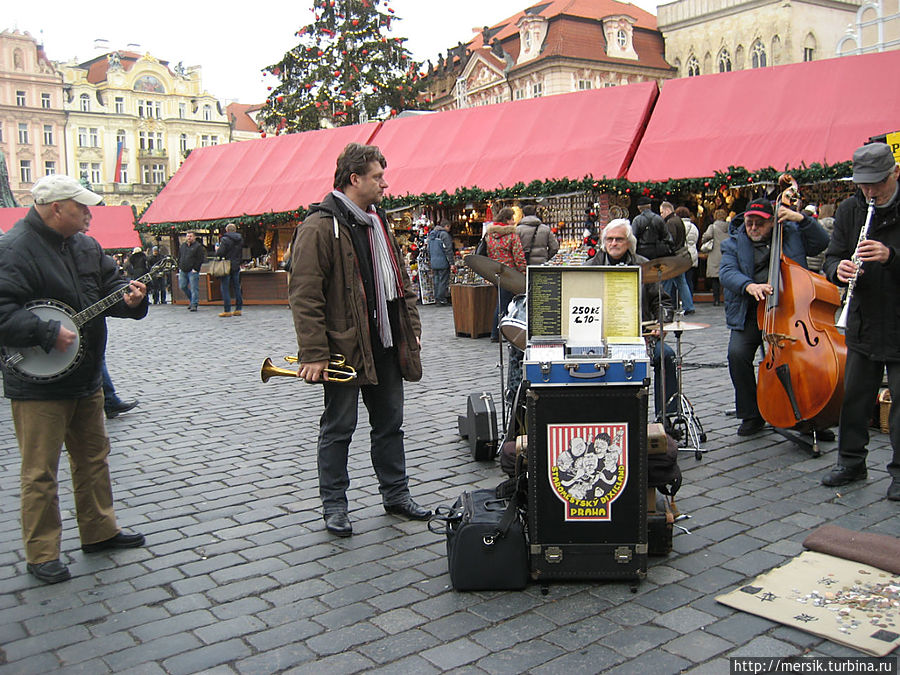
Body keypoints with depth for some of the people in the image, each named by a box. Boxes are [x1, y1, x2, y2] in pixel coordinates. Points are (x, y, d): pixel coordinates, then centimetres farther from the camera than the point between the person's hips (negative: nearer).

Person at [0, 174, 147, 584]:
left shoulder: (85, 245, 8)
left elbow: (109, 283, 14)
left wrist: (128, 296, -7)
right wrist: (49, 333, -28)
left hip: (85, 379, 8)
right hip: (38, 385, -8)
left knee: (94, 458, 18)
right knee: (40, 473, 2)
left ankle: (99, 531, 33)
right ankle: (41, 555, 15)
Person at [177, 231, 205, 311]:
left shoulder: (198, 246, -3)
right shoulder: (183, 245, 16)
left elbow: (201, 259, -8)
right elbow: (179, 257, 23)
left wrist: (195, 269, -14)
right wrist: (179, 267, 14)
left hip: (193, 271, -6)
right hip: (183, 271, 7)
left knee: (194, 288, -7)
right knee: (182, 286, 8)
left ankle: (194, 304, -2)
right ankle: (192, 299, 27)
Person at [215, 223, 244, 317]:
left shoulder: (225, 239, -12)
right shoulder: (240, 239, 8)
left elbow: (220, 253, -15)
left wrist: (217, 249, 5)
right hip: (236, 266, 6)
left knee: (225, 288, -1)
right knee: (237, 287, 11)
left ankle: (227, 310, -5)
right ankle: (238, 309, 12)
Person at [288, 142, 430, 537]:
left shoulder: (379, 222, 13)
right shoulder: (320, 227, -13)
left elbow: (400, 279, 20)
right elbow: (304, 295, -17)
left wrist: (411, 329, 14)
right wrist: (314, 354, -20)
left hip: (386, 346, 8)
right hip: (345, 349, -8)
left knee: (390, 423, 16)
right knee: (339, 428, 5)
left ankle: (396, 494, 30)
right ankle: (334, 505, 19)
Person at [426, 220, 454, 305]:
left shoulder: (431, 235, 15)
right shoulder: (444, 234, -11)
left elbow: (429, 250, 21)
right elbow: (448, 250, -14)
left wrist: (430, 262, 26)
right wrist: (451, 263, -12)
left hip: (434, 262, 8)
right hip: (443, 262, -8)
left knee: (437, 280, 14)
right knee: (443, 280, -2)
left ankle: (436, 298, 16)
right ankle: (441, 299, -3)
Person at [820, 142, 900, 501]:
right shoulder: (849, 209, 4)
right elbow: (832, 256, 5)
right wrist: (838, 269, -18)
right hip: (864, 322, 4)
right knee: (854, 395, 11)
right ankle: (851, 461, 26)